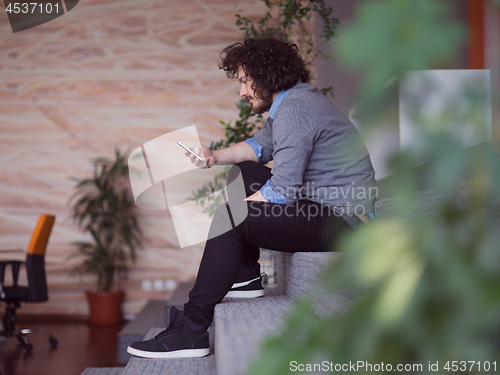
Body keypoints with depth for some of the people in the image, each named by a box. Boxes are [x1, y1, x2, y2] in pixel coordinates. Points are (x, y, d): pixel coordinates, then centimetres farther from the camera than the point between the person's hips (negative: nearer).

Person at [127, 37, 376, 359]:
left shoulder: (294, 109, -19)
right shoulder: (292, 99, 14)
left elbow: (283, 191, -24)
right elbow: (259, 146, 27)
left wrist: (232, 212, -12)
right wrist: (216, 157, 10)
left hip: (342, 221, -11)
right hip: (326, 203, 11)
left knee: (230, 218, -22)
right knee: (243, 172, 21)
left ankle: (192, 330, -19)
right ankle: (246, 277, 19)